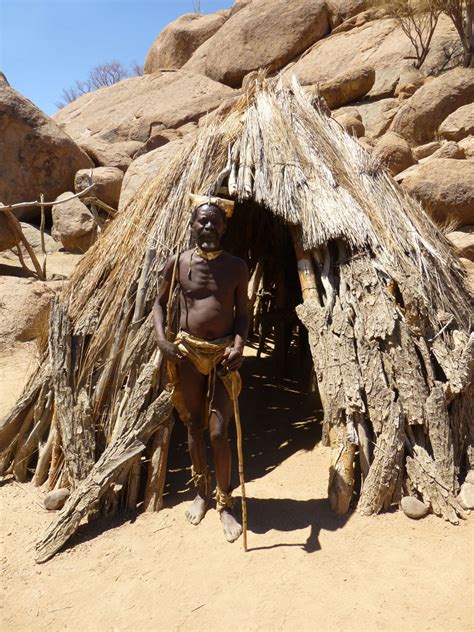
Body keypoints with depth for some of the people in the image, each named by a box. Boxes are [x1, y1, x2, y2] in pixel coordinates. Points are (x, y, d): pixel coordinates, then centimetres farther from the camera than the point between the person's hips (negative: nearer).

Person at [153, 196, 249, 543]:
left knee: (219, 432, -3)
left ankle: (225, 503, 17)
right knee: (194, 425, 14)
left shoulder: (236, 266, -1)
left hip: (224, 353, -1)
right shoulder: (178, 263, 0)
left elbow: (243, 313, 1)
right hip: (187, 352, 2)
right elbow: (160, 303, 9)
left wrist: (239, 345, -17)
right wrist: (162, 338, -6)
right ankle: (201, 491, 35)